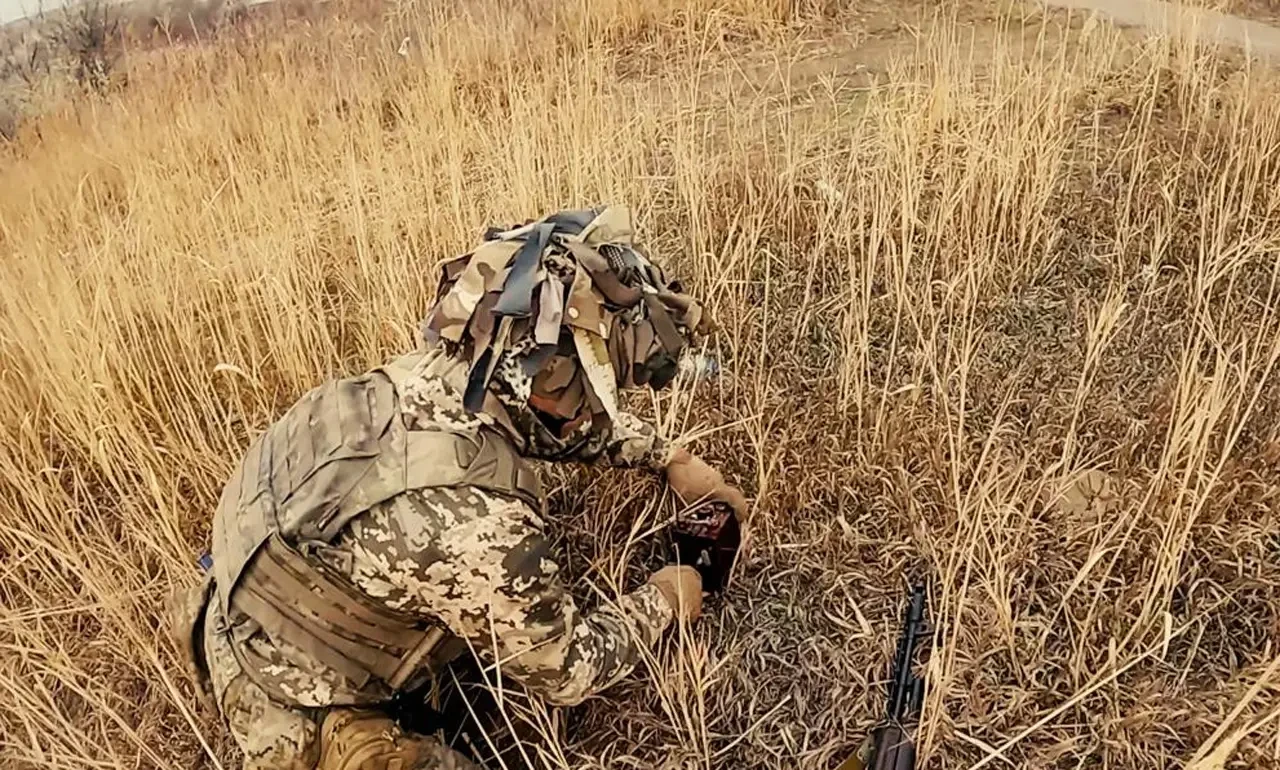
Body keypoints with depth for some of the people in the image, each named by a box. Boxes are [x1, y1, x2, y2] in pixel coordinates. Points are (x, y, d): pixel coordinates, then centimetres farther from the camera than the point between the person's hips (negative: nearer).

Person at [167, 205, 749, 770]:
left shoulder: (427, 375, -15)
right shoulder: (472, 526, -38)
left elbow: (575, 419, 7)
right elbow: (566, 671, -18)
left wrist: (671, 458, 2)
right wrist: (662, 602, -3)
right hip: (300, 722, -7)